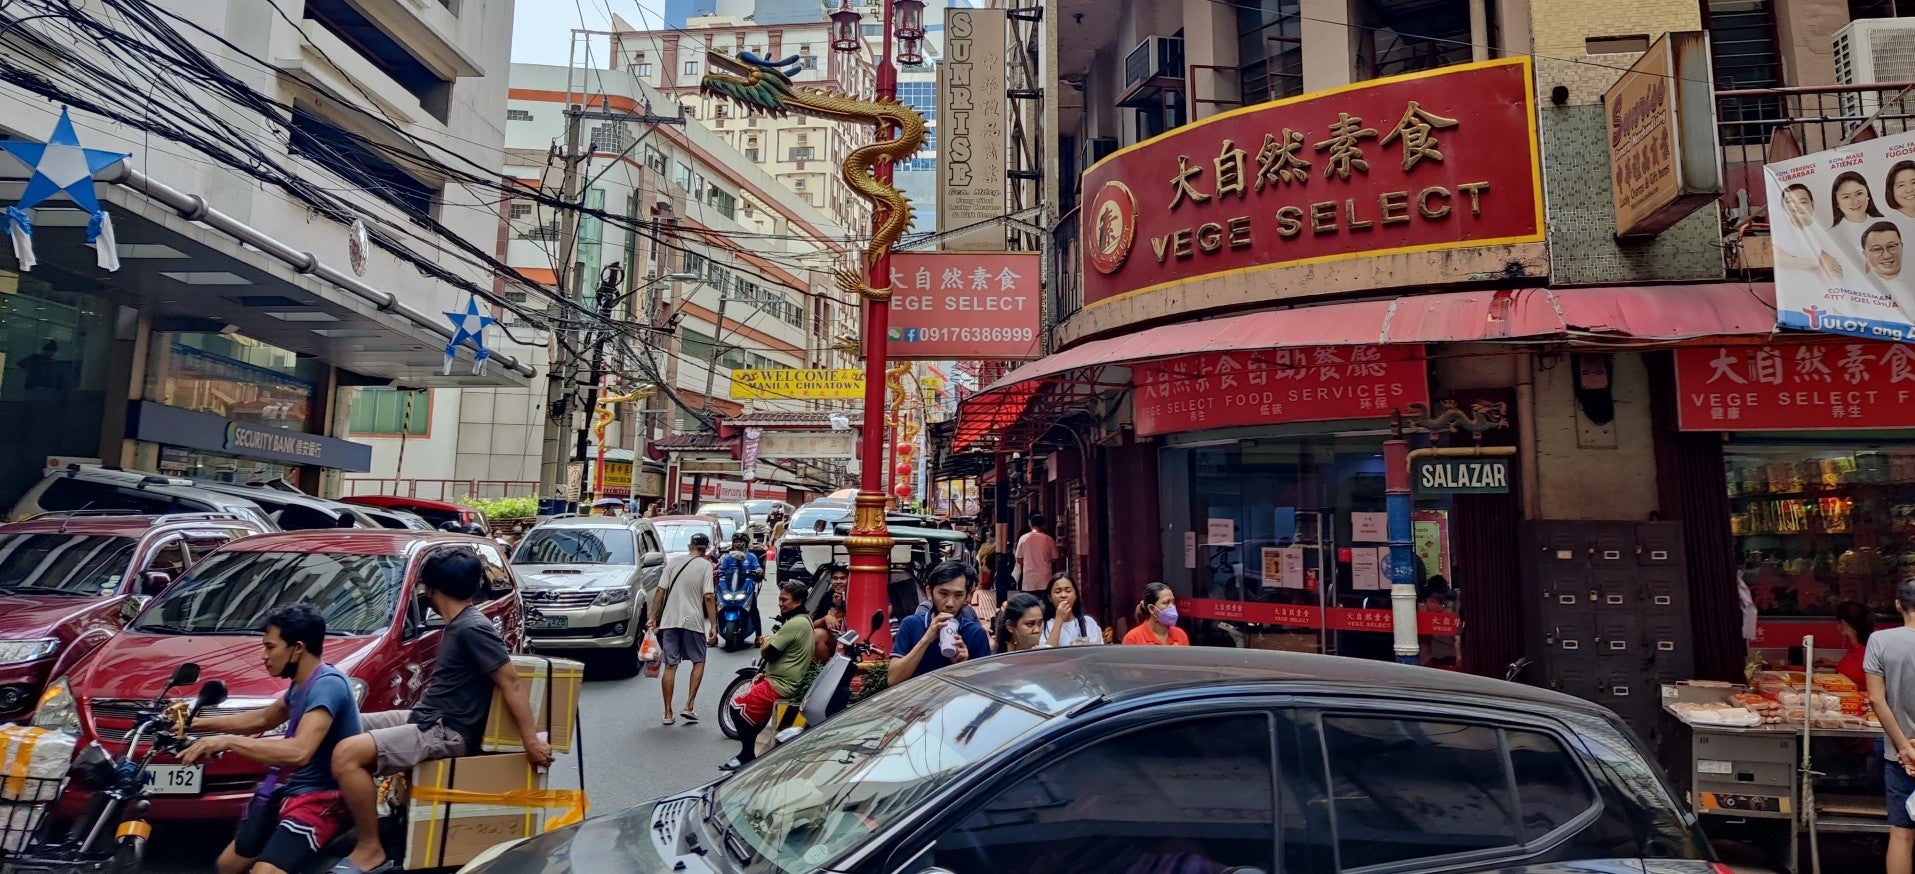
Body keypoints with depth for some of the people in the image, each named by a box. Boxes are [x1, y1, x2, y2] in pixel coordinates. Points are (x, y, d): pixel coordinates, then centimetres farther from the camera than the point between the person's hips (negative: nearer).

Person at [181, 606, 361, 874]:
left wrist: (228, 741, -31)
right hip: (289, 790, 11)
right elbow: (264, 718, 28)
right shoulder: (301, 683, 10)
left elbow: (299, 752, -36)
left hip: (321, 797, -11)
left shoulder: (327, 684, -24)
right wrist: (199, 724, 22)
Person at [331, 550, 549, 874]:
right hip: (425, 718, 10)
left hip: (447, 732, -10)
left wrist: (532, 741, -25)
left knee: (346, 754, -23)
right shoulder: (459, 624, 10)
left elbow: (511, 682, -23)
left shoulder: (471, 629, -21)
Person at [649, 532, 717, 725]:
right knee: (698, 661, 14)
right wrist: (713, 625, -8)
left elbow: (660, 591, 4)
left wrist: (653, 617, 9)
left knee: (670, 665, 6)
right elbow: (708, 597, -10)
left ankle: (668, 713, 8)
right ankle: (689, 706, 5)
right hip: (693, 622, -3)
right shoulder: (705, 565, -2)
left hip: (669, 620, 3)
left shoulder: (674, 562, 9)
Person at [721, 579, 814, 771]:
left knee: (737, 707, -6)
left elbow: (770, 653, -21)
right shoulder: (804, 620, 12)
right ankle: (747, 753, 20)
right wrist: (765, 673, 12)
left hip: (780, 685, -11)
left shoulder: (794, 624, -21)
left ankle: (747, 756, 3)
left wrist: (766, 643, 0)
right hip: (786, 680, 11)